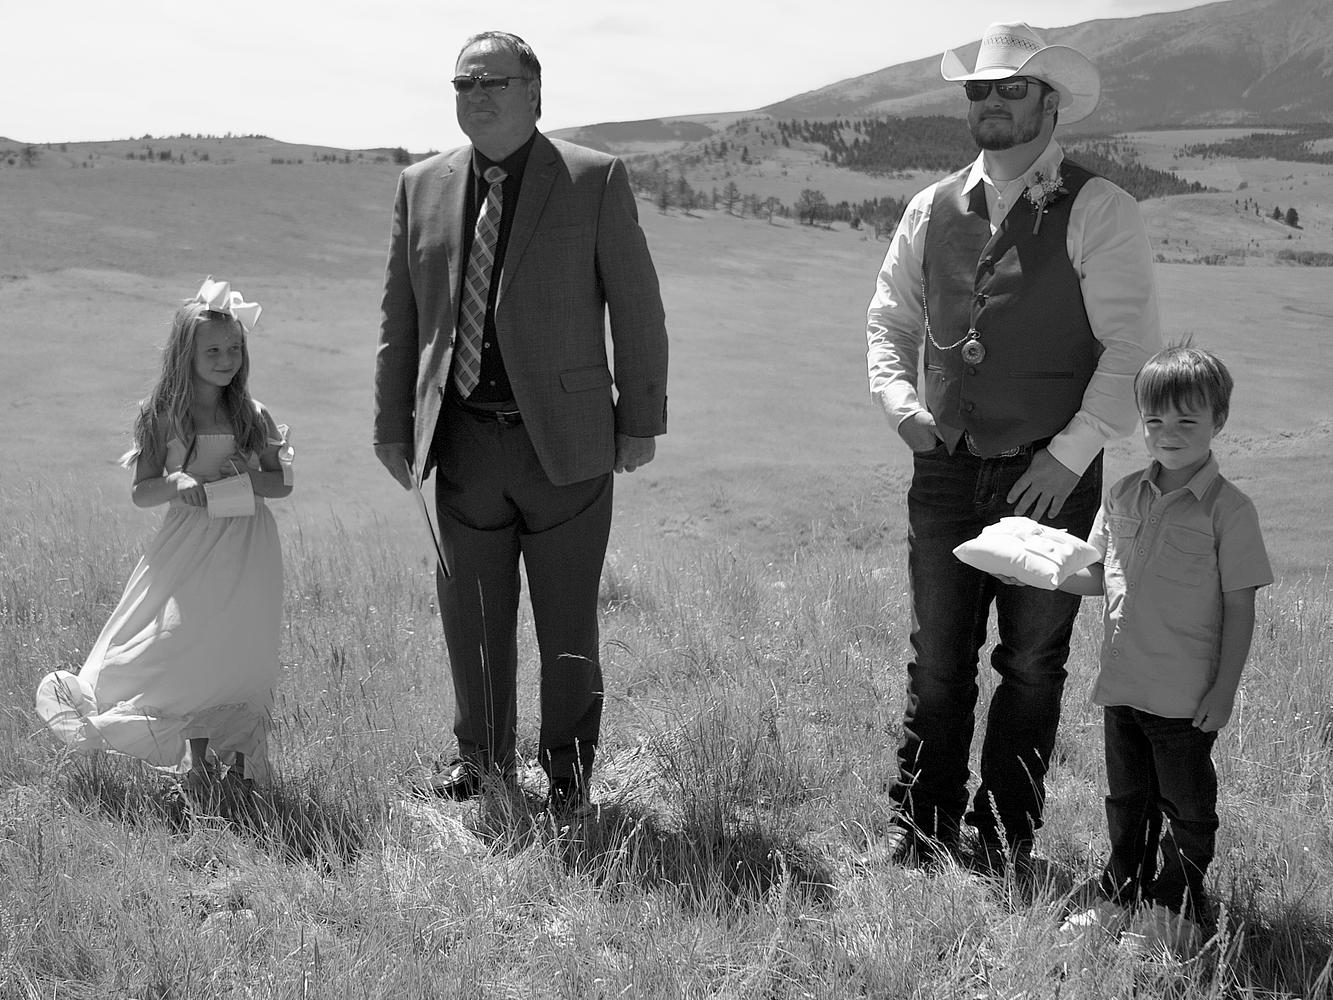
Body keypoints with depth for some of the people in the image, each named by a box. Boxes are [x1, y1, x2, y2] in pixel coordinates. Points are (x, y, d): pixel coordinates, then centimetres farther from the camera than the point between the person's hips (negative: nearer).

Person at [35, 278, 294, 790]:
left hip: (245, 550, 1)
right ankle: (198, 760, 6)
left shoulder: (252, 416, 2)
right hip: (189, 546, 0)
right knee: (188, 651, -6)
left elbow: (282, 480, 6)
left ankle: (240, 759, 9)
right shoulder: (161, 416, 0)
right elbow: (141, 492, 1)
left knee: (240, 653, -2)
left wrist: (243, 481, -13)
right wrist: (176, 484, -18)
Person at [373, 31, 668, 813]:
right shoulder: (423, 186, 8)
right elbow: (400, 319, 11)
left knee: (567, 619, 6)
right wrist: (393, 425, 9)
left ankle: (568, 769, 23)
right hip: (464, 440, 3)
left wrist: (642, 419, -4)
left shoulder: (596, 180, -3)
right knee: (472, 613, 11)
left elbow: (638, 309, -2)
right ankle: (482, 758, 29)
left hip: (566, 438, -3)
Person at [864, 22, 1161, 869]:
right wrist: (902, 403, 0)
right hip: (946, 470, 3)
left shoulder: (1099, 213, -5)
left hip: (1049, 477, -3)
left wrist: (1072, 452, -13)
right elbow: (890, 318, 18)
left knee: (1032, 666, 6)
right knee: (937, 664, 7)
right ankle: (921, 837, 18)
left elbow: (1132, 348, -7)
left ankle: (1006, 845, 19)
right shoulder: (934, 211, 8)